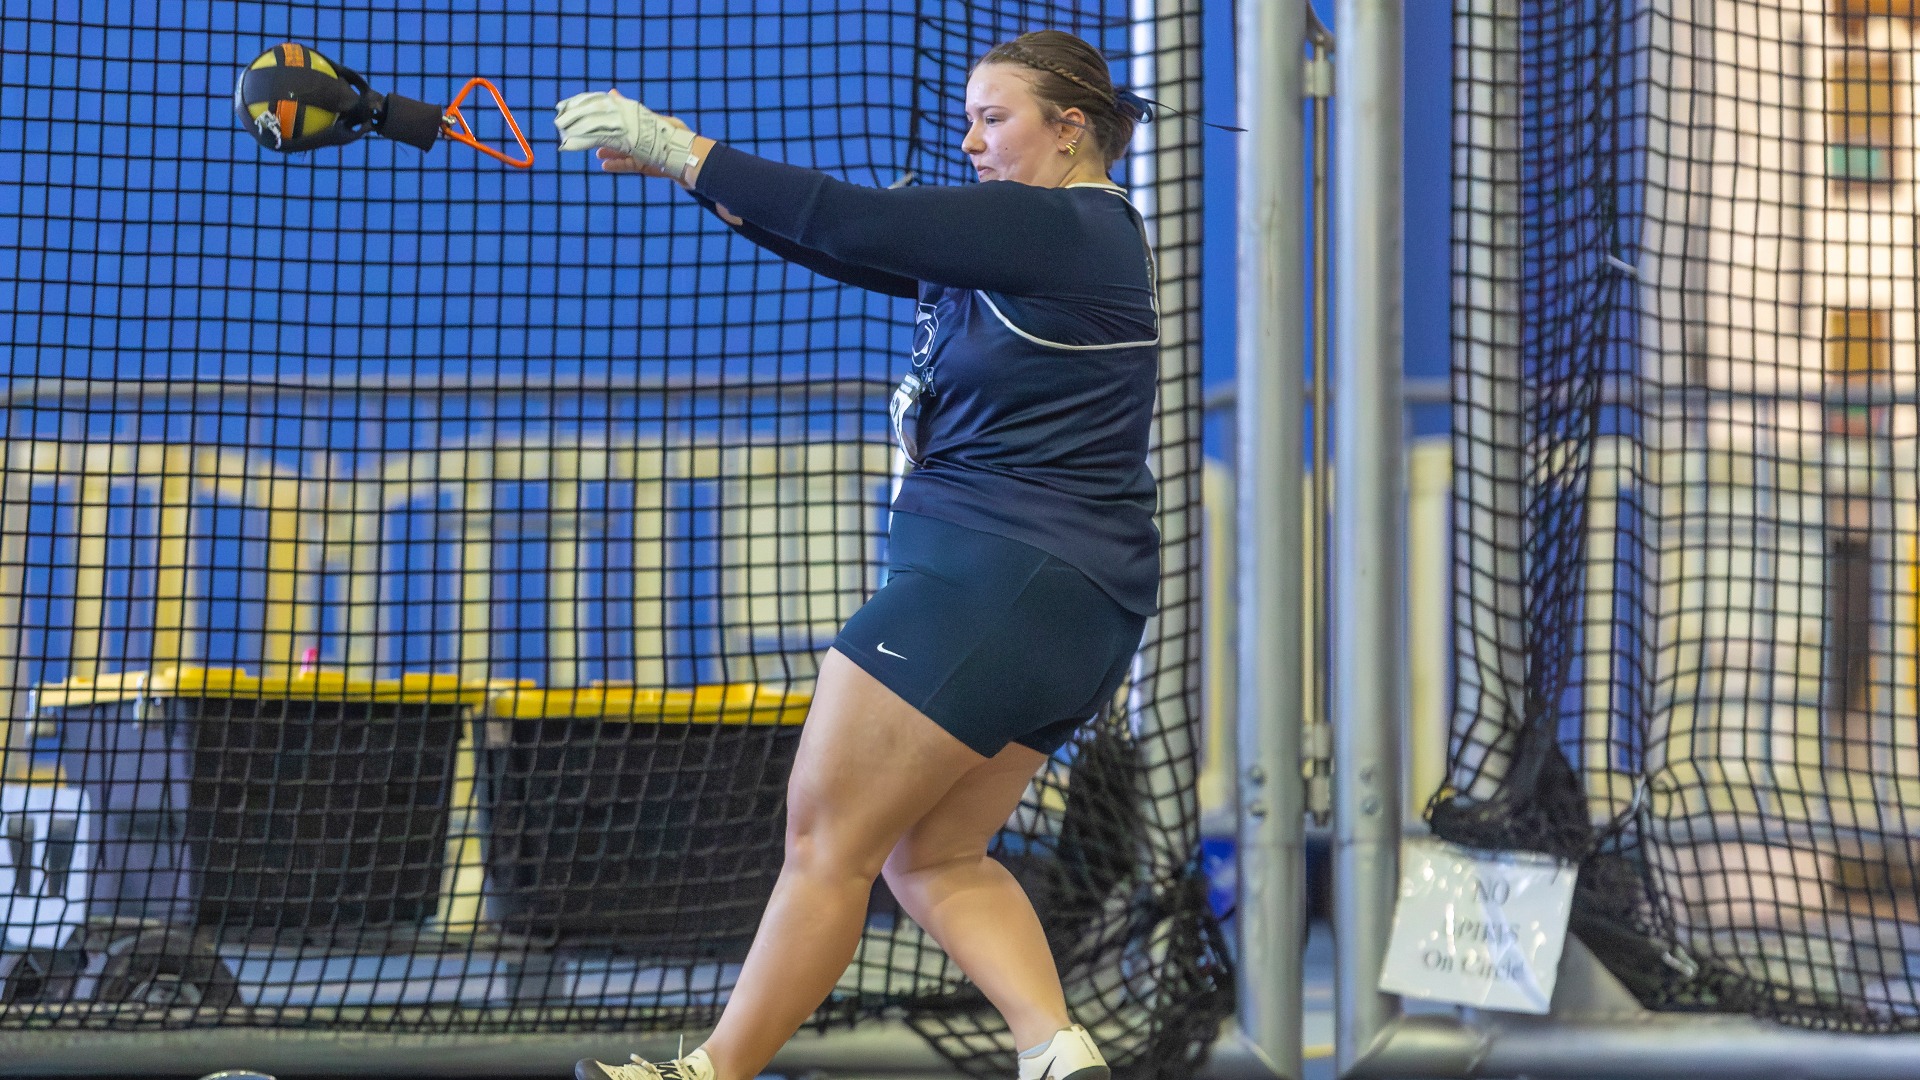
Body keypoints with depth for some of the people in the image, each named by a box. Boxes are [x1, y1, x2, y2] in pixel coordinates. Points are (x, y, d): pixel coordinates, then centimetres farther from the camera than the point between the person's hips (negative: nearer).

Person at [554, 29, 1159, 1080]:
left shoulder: (1061, 228, -12)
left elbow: (854, 223, -16)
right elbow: (861, 246, 12)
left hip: (997, 577, -11)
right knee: (933, 857, 12)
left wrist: (678, 149, -12)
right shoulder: (1040, 236, 18)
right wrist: (704, 173, 1)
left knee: (826, 838, -3)